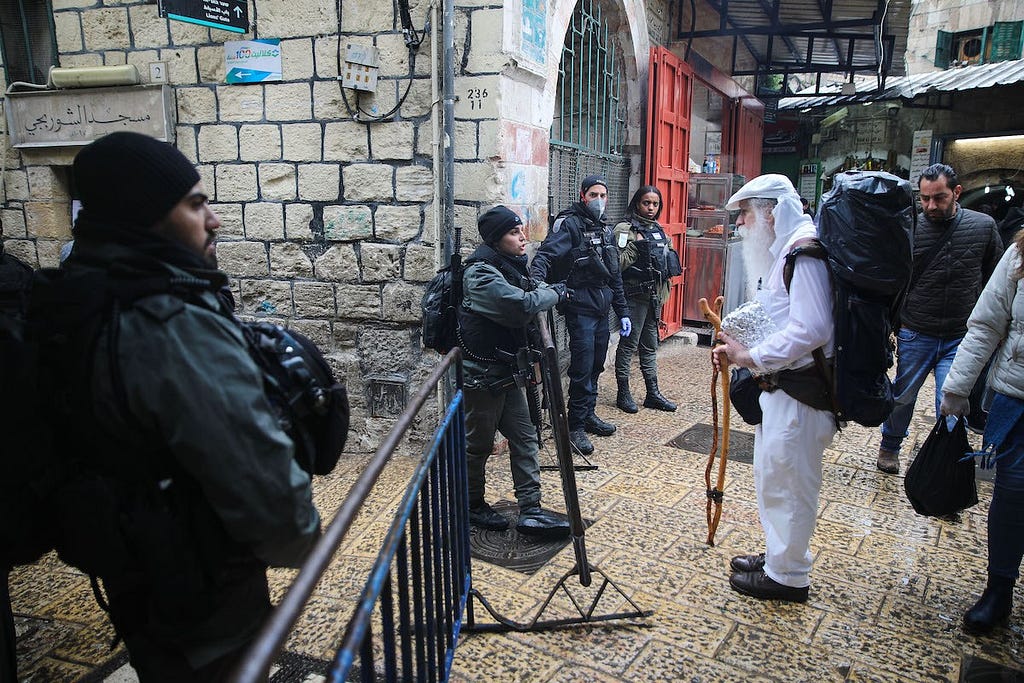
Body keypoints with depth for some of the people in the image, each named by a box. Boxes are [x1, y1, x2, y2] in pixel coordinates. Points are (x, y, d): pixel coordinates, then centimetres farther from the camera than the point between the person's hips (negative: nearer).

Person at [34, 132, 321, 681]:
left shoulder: (70, 299, -1)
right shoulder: (178, 327, -31)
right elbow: (260, 474, -33)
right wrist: (302, 541, -13)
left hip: (128, 568, 8)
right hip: (198, 585, -8)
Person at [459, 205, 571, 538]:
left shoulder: (509, 268, 10)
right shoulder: (481, 273, -20)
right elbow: (521, 305, -30)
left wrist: (547, 291, -3)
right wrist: (554, 292, -13)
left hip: (508, 373, 9)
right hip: (483, 376, -9)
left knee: (524, 438, 7)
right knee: (478, 444, 8)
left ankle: (530, 510, 12)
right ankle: (472, 505, 27)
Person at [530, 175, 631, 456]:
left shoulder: (604, 229, 16)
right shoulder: (570, 223, -7)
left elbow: (614, 275, 20)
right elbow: (547, 252, -24)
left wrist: (623, 312, 19)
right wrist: (537, 278, -44)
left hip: (602, 309, 8)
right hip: (581, 308, -7)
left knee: (596, 366, 14)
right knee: (582, 367, -7)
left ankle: (589, 415, 29)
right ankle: (576, 426, 4)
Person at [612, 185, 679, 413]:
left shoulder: (658, 230, 15)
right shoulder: (625, 229, -7)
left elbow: (669, 257, 27)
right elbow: (617, 263, -17)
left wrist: (669, 265, 9)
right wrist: (635, 246, -22)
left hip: (655, 295, 7)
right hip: (635, 294, -7)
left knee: (650, 346, 14)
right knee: (628, 344, -1)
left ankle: (653, 394, 21)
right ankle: (623, 393, 10)